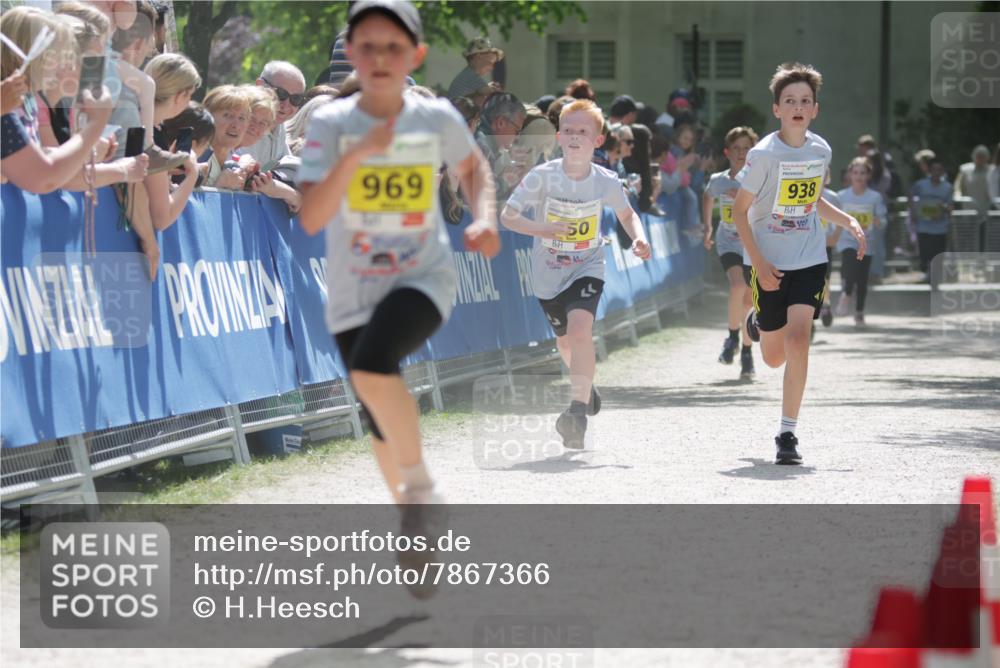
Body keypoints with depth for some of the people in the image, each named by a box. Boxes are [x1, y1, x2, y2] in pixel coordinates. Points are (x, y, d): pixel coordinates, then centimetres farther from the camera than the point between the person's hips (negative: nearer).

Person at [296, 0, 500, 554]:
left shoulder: (438, 119, -5)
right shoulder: (330, 124, -9)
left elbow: (472, 166, 18)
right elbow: (311, 220, -20)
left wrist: (483, 218, -1)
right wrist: (357, 153, -30)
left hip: (423, 280, -2)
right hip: (353, 291, 2)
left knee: (372, 365, -31)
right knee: (383, 423, 12)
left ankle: (419, 486, -11)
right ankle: (414, 526, 35)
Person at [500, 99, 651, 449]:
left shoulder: (606, 181, -13)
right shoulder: (542, 176, -17)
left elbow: (626, 214, 8)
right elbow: (507, 216, -14)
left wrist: (638, 238, -12)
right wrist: (543, 230, -31)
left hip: (587, 269, -2)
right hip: (548, 273, 2)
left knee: (580, 328, -27)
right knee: (565, 341, 19)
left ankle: (579, 411, -30)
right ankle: (587, 386, 53)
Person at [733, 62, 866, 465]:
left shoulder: (821, 150, 0)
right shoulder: (764, 154, -14)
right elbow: (740, 210, -9)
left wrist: (848, 222, 3)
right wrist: (759, 263, -16)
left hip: (809, 259, 2)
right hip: (769, 262, -2)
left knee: (797, 341, -16)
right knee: (774, 358, 9)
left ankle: (787, 434, -9)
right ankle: (757, 322, 48)